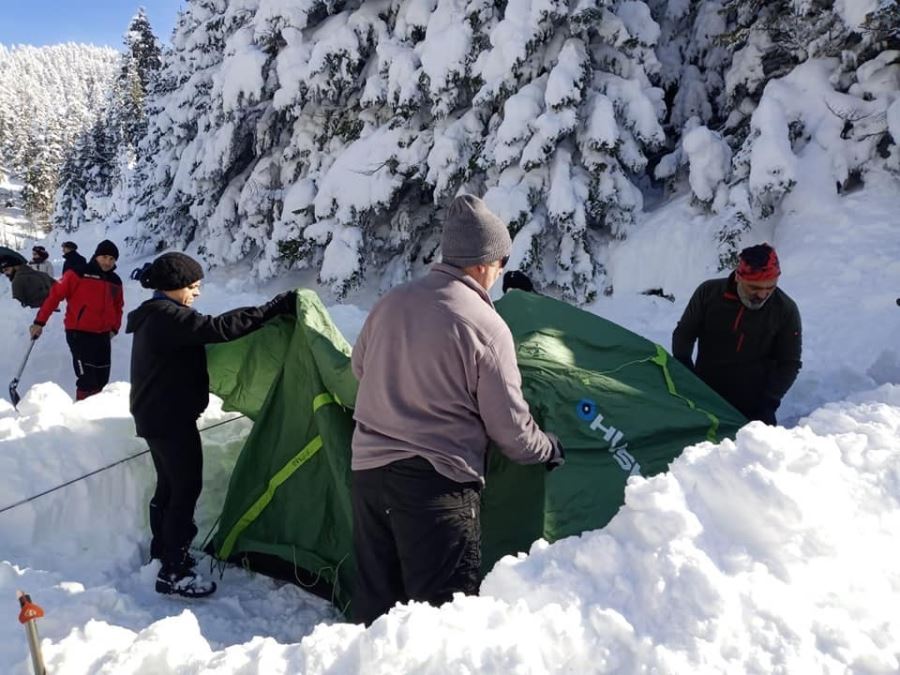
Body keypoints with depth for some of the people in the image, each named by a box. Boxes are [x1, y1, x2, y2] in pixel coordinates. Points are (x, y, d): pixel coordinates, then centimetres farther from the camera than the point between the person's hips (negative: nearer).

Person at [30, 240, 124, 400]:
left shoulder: (115, 282, 9)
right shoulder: (78, 274, -8)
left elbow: (118, 306, 20)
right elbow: (55, 295, -8)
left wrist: (114, 328, 10)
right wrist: (40, 322, -11)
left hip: (103, 335, 6)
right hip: (79, 333, -6)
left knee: (101, 380, 10)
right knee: (87, 380, -9)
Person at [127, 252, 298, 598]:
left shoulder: (153, 316, 13)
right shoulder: (167, 316, -21)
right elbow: (218, 328, -31)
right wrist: (272, 309, -30)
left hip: (154, 416, 11)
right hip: (172, 418, -11)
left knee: (169, 486, 20)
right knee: (186, 488, -5)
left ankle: (162, 551, 33)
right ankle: (173, 572, 0)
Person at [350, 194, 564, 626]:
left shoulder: (390, 303, 4)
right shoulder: (486, 327, -13)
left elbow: (360, 369, 22)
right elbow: (509, 425, -7)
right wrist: (548, 451, 13)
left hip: (367, 471, 7)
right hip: (438, 483, -6)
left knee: (374, 601, 18)